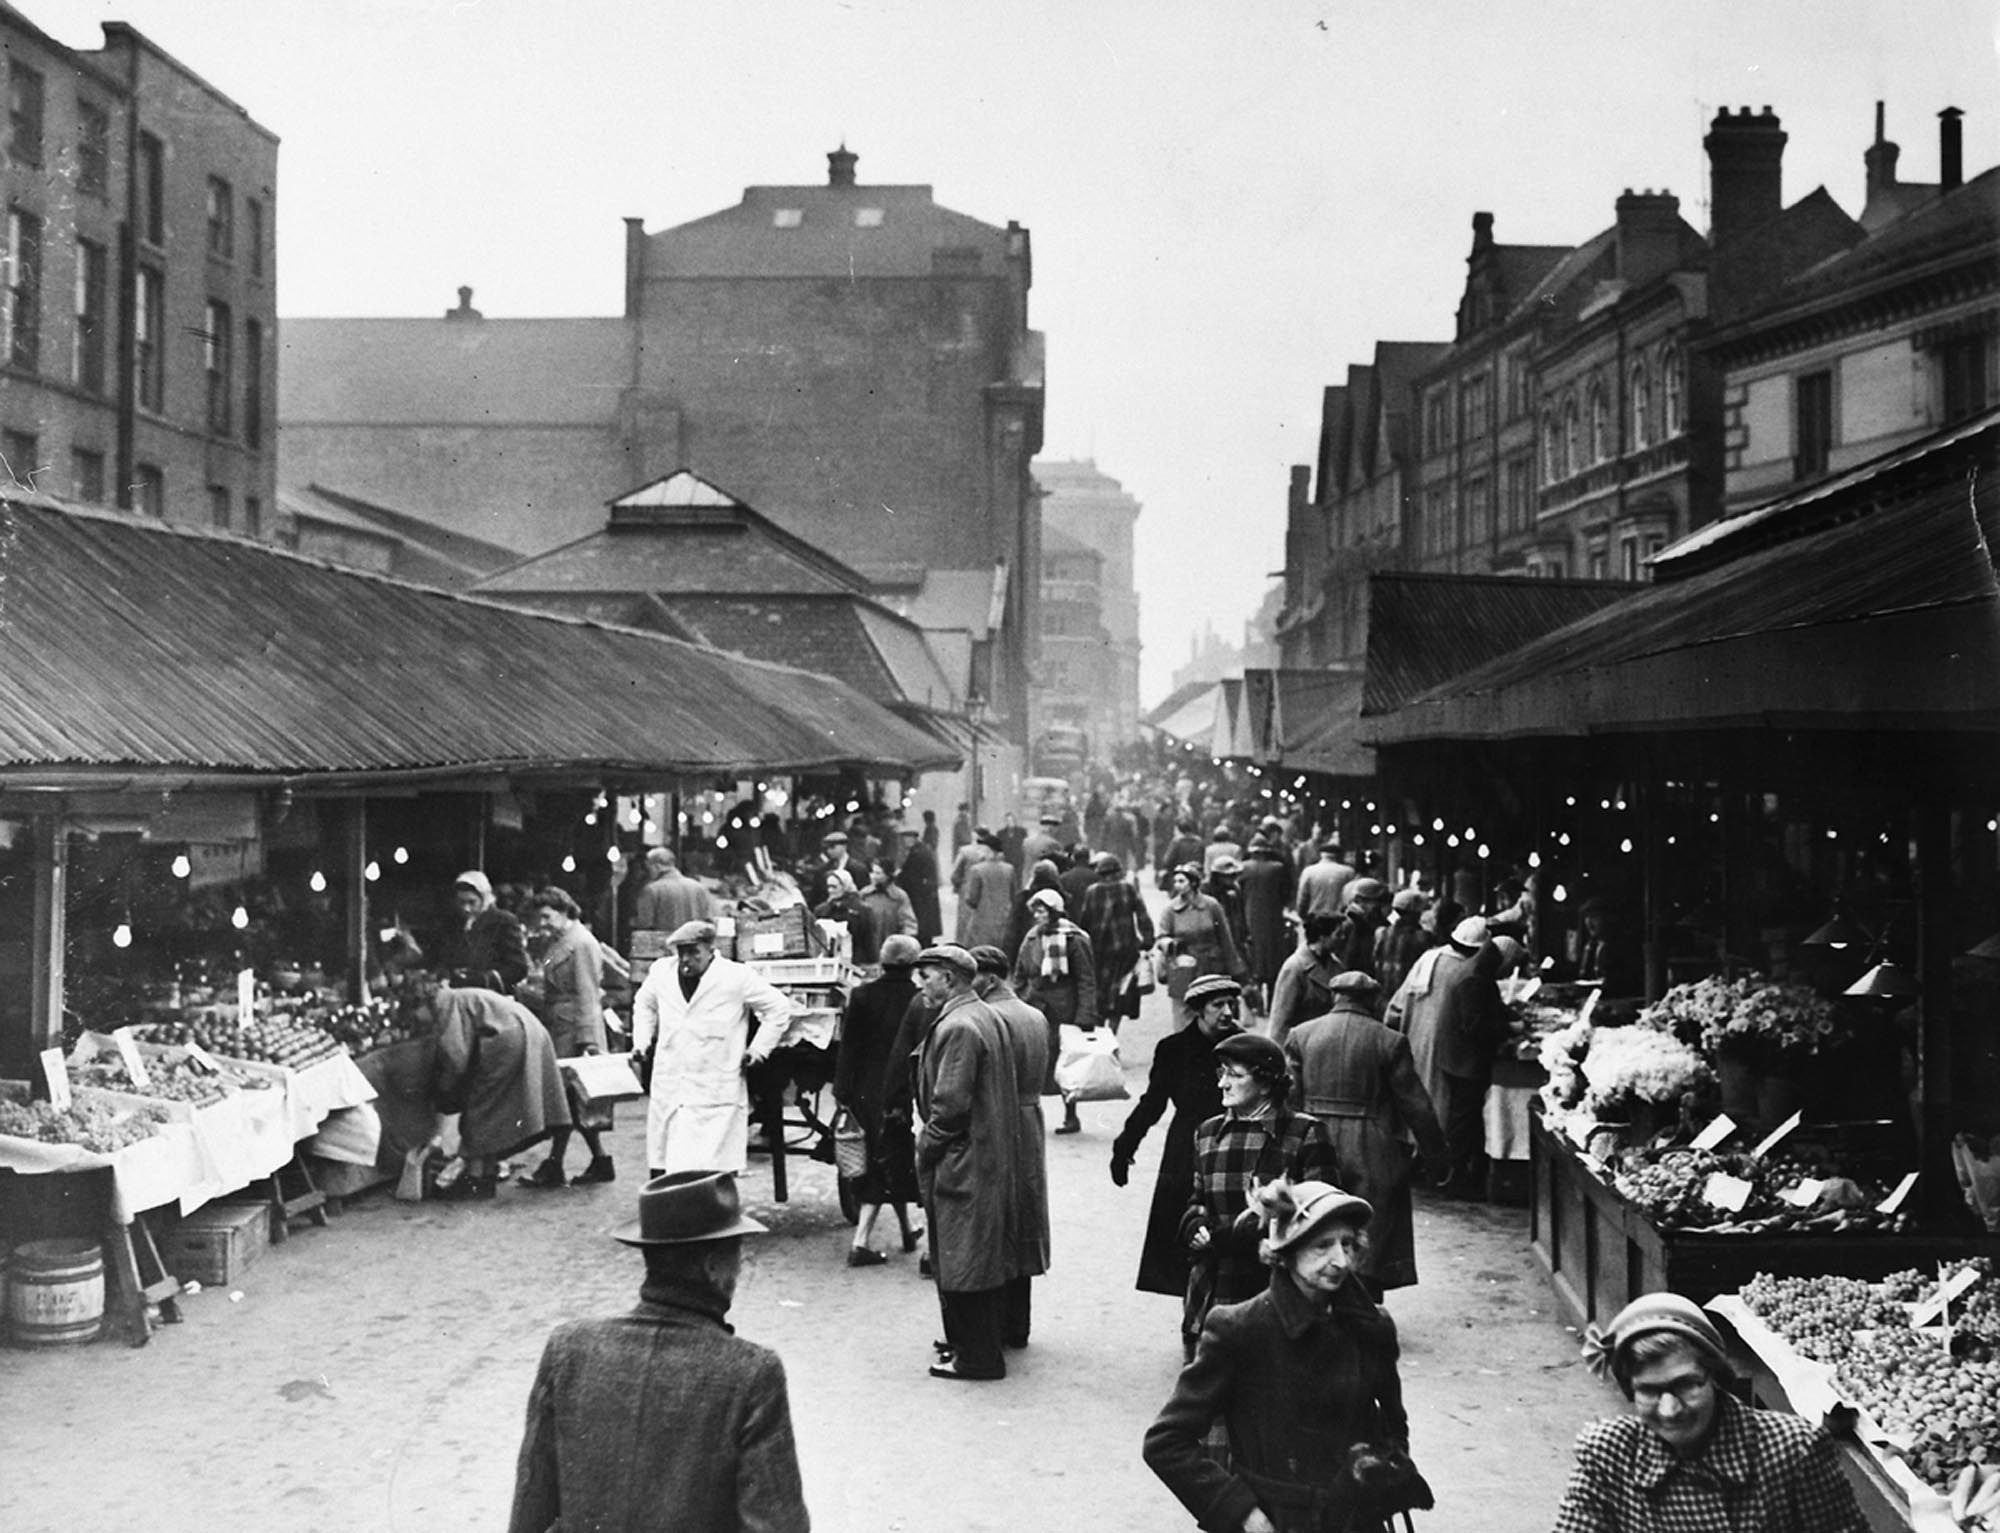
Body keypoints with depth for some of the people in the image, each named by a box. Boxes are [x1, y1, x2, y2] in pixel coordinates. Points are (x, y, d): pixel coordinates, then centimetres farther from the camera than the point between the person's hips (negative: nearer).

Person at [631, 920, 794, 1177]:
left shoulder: (737, 978, -6)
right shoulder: (661, 973, 7)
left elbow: (779, 1007, 2)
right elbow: (644, 1004, 28)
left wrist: (758, 1049, -1)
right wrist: (642, 1040, 15)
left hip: (715, 1095, -4)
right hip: (667, 1092, 5)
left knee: (711, 1173, -11)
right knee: (661, 1172, 3)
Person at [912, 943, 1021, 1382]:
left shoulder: (957, 1027, -20)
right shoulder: (986, 1016, 11)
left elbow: (951, 1103, -23)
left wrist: (927, 1146, -9)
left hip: (961, 1163, -10)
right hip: (992, 1155, 10)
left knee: (962, 1260, -1)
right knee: (985, 1257, 17)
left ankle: (977, 1357, 5)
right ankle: (983, 1343, 28)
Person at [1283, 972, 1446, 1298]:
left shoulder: (1301, 1035, 2)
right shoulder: (1389, 1042, -4)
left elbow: (1288, 1096, 1)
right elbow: (1415, 1104, -2)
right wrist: (1437, 1154, 7)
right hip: (1371, 1157, -2)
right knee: (1372, 1244, 5)